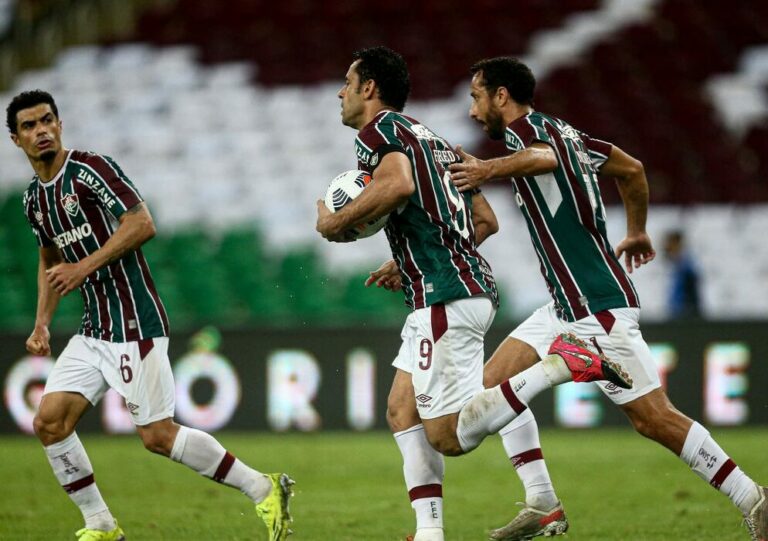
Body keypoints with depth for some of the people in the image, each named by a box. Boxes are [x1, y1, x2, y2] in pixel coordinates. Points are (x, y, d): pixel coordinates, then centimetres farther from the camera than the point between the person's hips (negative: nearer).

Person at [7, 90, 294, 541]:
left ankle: (263, 490, 3)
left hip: (134, 324, -8)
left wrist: (84, 267, -19)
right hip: (93, 330, 8)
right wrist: (42, 323, 18)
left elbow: (142, 224, -18)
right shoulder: (34, 199, 14)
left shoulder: (91, 169, -11)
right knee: (50, 422, -1)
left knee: (157, 435, -9)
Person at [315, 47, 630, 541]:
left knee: (449, 437, -10)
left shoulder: (378, 130, -4)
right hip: (470, 283, 10)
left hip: (445, 299, -10)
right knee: (402, 411, 11)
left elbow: (398, 184, -26)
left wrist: (337, 221, -11)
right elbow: (486, 220, 25)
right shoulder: (434, 140, 24)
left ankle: (559, 365, -17)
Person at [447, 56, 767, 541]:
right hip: (569, 306, 10)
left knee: (653, 417, -9)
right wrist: (637, 232, 40)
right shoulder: (562, 132, 15)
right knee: (496, 381, 8)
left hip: (599, 307, -10)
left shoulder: (524, 128, -11)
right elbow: (632, 168, 25)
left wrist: (487, 170, -53)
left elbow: (543, 157, -37)